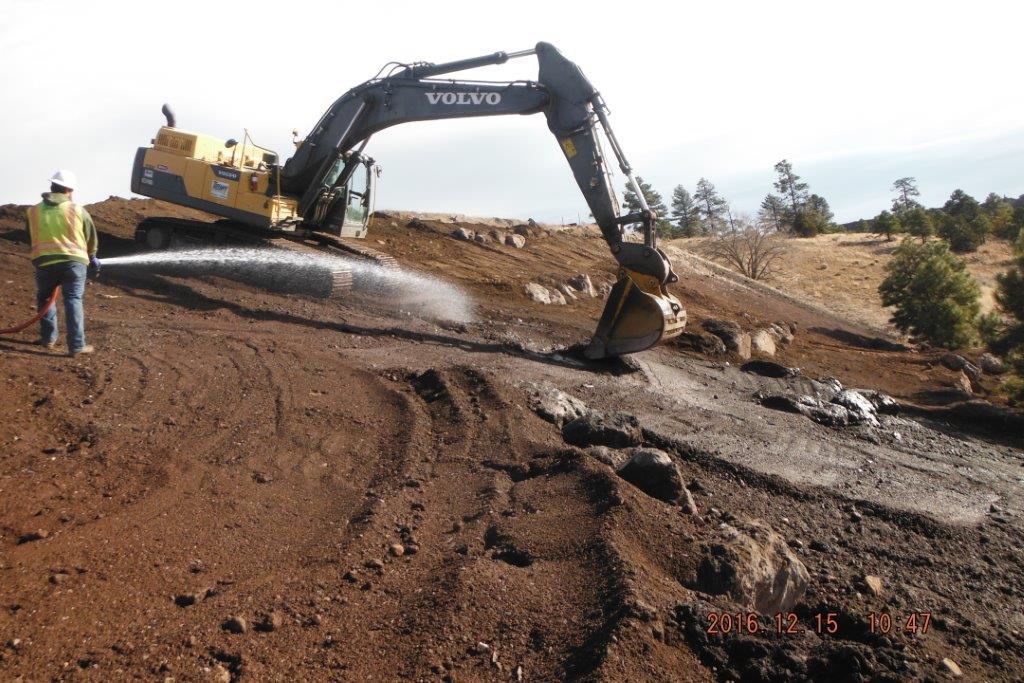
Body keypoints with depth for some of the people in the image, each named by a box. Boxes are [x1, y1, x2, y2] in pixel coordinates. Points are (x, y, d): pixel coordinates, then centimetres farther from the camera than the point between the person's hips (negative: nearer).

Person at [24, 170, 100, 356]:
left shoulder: (33, 212, 10)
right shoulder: (78, 211, 3)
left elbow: (31, 240, 19)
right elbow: (92, 239, 13)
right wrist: (91, 257, 31)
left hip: (44, 262, 2)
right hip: (74, 261, -2)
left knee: (44, 298, 22)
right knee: (73, 301, 1)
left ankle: (48, 338, 24)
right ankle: (77, 345, -5)